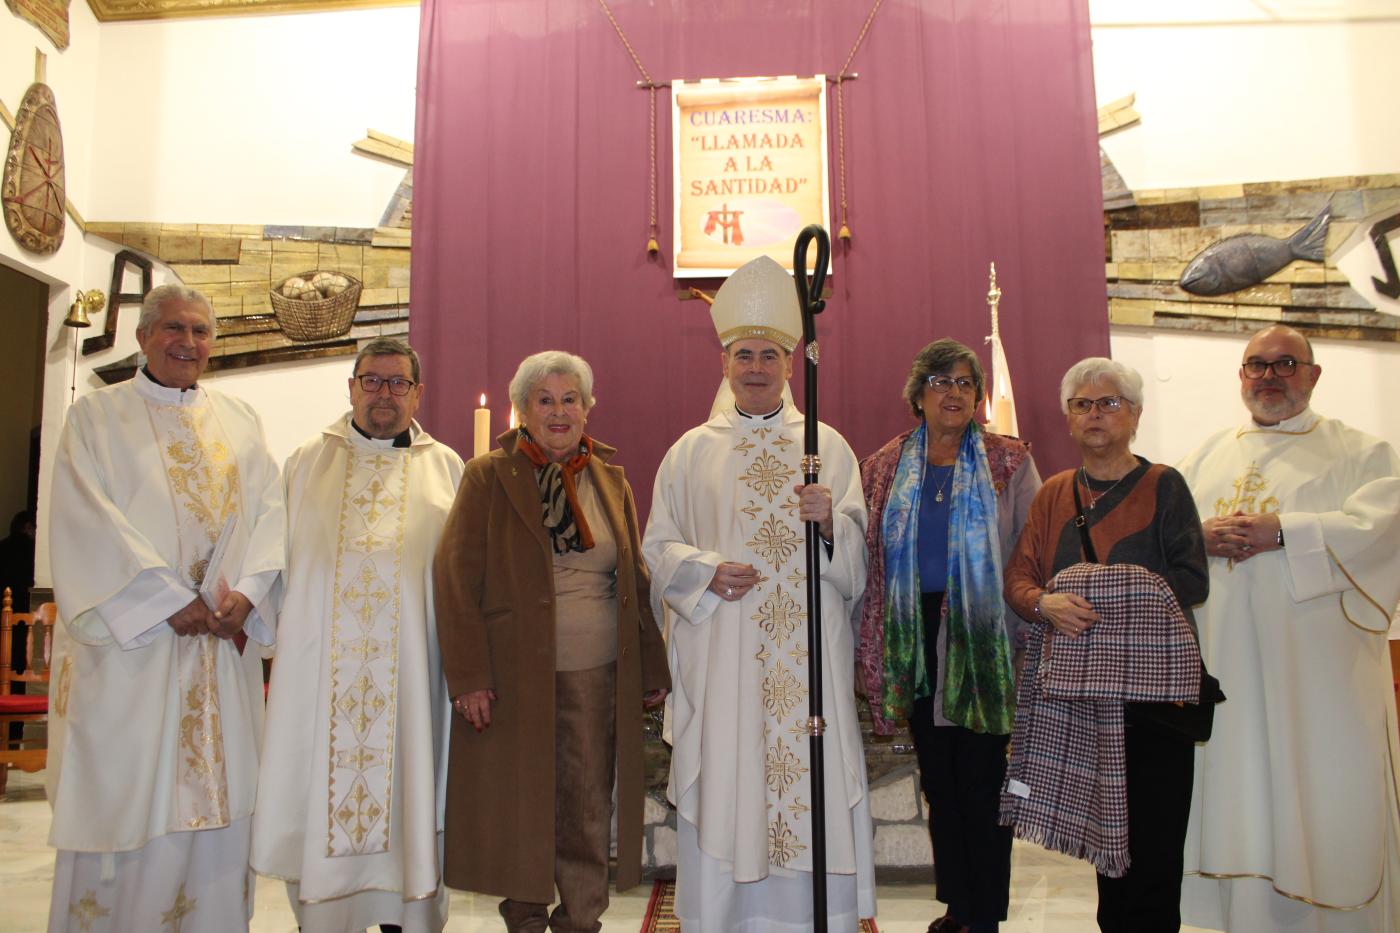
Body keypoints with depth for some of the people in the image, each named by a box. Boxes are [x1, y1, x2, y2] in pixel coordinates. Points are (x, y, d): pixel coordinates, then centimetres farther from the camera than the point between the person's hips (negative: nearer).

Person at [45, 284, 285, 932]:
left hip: (225, 640, 3)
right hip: (128, 641, -3)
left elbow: (268, 511, 4)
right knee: (125, 799, 2)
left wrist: (247, 592, -12)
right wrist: (171, 603, -14)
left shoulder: (239, 422, 13)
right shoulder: (96, 417, 3)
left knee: (217, 796, 7)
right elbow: (89, 524, -7)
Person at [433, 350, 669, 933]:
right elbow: (454, 579, -5)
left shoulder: (611, 481, 11)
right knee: (519, 812, 7)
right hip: (514, 681, -2)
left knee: (588, 812, 8)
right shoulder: (488, 477, 0)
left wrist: (653, 670, 10)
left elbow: (636, 582, 13)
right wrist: (467, 676, -11)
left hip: (597, 681, 3)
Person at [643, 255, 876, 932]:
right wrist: (708, 572, -11)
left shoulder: (829, 446, 9)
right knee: (723, 787, 1)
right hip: (721, 651, 0)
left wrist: (831, 522, -15)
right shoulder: (691, 452, 9)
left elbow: (859, 554, 6)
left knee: (812, 783, 1)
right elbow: (658, 546, 7)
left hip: (808, 649, 1)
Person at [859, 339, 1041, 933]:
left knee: (981, 778, 1)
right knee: (938, 778, 11)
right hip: (916, 643, 3)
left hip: (981, 638, -3)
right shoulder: (886, 467, 8)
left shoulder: (1008, 462, 2)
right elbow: (869, 557, 10)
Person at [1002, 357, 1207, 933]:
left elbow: (1192, 580, -7)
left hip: (1151, 681, -3)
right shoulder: (1053, 494, 14)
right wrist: (1045, 604, -16)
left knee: (1152, 834, -3)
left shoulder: (1163, 486, 2)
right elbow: (1018, 579, 6)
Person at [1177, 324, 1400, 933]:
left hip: (1314, 663, -3)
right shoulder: (1209, 454, 17)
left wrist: (1284, 531, -18)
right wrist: (1199, 536, -11)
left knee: (1321, 788, -1)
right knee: (1236, 785, 6)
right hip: (1225, 660, 3)